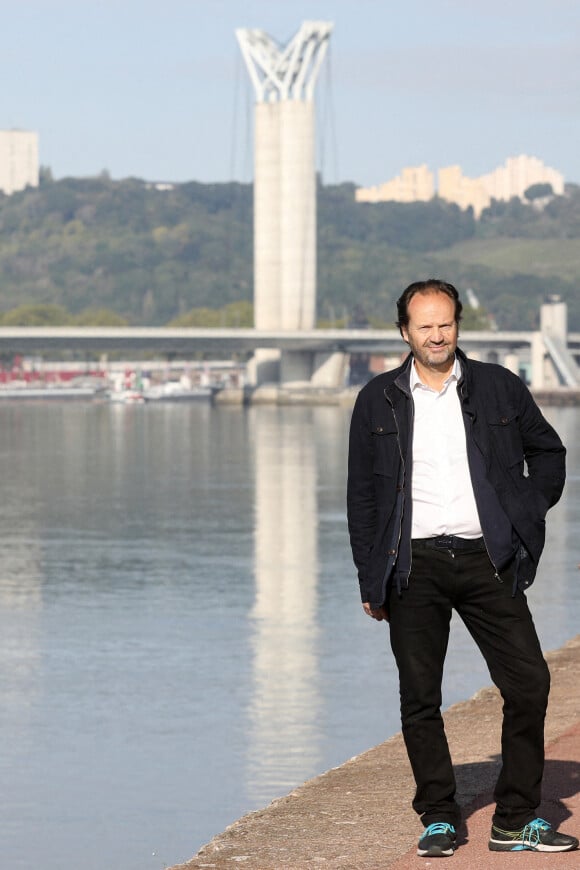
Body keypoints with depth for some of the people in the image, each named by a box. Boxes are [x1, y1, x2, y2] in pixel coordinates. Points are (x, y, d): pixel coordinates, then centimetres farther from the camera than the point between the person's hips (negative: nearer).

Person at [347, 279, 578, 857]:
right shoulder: (378, 401, 7)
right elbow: (361, 496, 9)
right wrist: (371, 580, 5)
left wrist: (527, 514, 6)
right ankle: (438, 820, 13)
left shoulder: (499, 388, 7)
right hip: (414, 565, 0)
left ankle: (516, 820, 6)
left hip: (486, 561, 0)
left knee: (529, 683, -5)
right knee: (419, 699, 1)